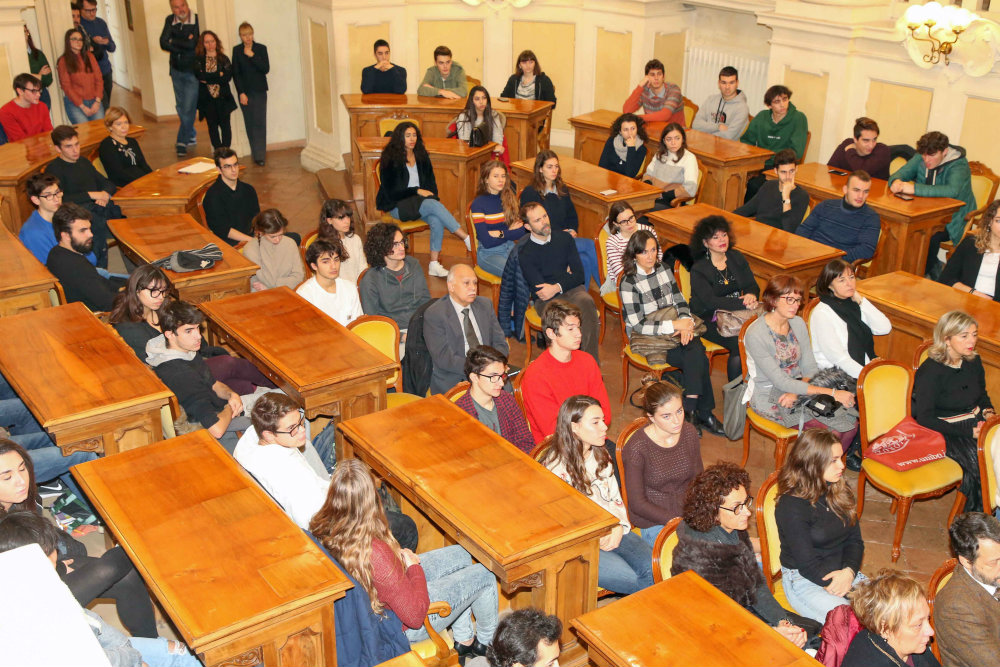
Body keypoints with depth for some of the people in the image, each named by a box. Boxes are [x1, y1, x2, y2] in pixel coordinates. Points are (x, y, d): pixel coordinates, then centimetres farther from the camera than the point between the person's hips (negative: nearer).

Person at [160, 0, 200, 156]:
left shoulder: (197, 20, -15)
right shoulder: (170, 20, 1)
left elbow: (192, 44, -24)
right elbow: (163, 43, -9)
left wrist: (173, 41, -10)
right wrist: (184, 43, -19)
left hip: (193, 71, -5)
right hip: (176, 70, 6)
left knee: (188, 108, -7)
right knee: (180, 107, 16)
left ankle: (182, 142, 4)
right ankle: (191, 136, 34)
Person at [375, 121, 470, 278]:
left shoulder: (422, 156, 11)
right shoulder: (390, 159, -6)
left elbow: (430, 181, 16)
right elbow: (390, 191, -10)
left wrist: (431, 196, -4)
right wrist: (417, 191, -13)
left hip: (420, 201, 5)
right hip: (397, 206, -5)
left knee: (437, 221, -29)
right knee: (434, 205, -32)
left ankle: (434, 264, -27)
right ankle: (467, 239, -33)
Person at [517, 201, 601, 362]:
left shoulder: (564, 238, 12)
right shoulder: (525, 253, 1)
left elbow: (579, 275, 5)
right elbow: (539, 290, -7)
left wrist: (557, 287, -11)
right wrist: (566, 277, -2)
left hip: (571, 289, 3)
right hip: (545, 299, -3)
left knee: (586, 302, -34)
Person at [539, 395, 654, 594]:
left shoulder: (600, 456, 9)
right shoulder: (555, 469, -14)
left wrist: (619, 527, -5)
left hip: (610, 531, 6)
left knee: (653, 568, -17)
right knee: (632, 578, -24)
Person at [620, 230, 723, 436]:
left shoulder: (663, 269, 8)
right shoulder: (628, 283, -11)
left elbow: (680, 301, 10)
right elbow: (638, 325, -15)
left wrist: (686, 323, -11)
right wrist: (675, 325, -19)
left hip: (675, 329, 5)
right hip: (648, 339, -5)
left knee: (696, 351, -27)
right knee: (698, 359, -25)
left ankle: (691, 410, -21)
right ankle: (703, 412, -16)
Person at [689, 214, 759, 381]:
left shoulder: (737, 258, 10)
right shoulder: (698, 269, -8)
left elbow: (752, 285, 8)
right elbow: (711, 302, -20)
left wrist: (751, 295, -17)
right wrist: (743, 304, -27)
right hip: (709, 321, -5)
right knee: (739, 344, -29)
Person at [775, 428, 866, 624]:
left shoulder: (841, 490, 4)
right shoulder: (791, 507, -18)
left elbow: (855, 540, 6)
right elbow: (807, 563, -15)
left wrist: (849, 571, -13)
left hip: (843, 570, 7)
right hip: (803, 579, -7)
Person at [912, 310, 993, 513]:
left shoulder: (974, 362, 6)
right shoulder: (930, 371, -15)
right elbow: (925, 419, -16)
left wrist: (988, 412, 1)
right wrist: (967, 432, -20)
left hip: (975, 423, 7)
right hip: (944, 429, -7)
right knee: (978, 461, -28)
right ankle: (974, 517, -7)